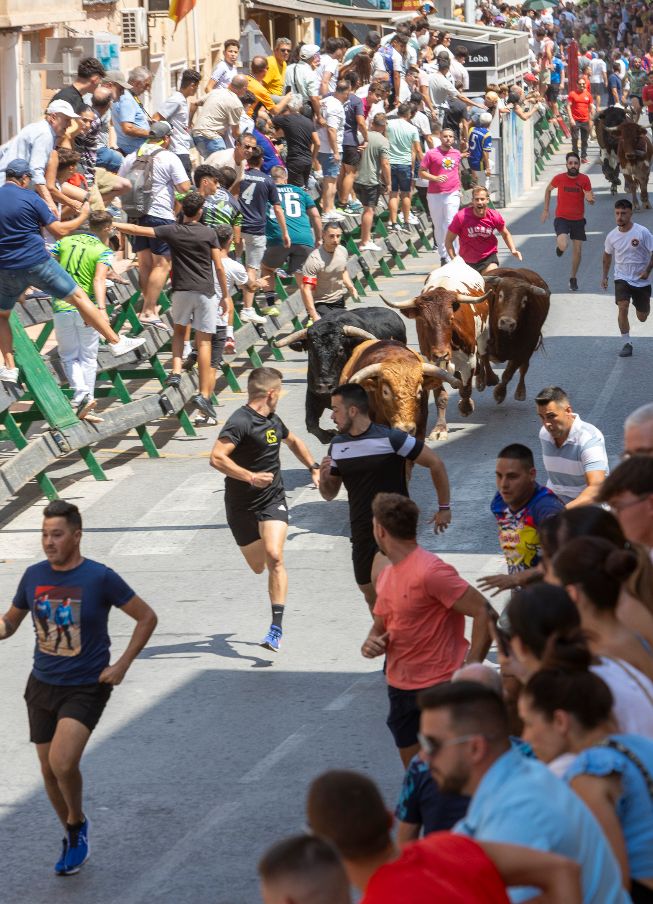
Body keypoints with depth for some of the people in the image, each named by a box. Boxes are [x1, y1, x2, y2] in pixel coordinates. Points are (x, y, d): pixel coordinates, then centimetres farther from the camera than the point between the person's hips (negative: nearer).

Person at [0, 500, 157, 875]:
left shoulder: (100, 578, -13)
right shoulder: (34, 576, 0)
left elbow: (147, 618, -4)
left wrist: (122, 665, -10)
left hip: (86, 688, -5)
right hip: (42, 686, 5)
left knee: (63, 763, -23)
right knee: (49, 770, 10)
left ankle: (78, 823, 6)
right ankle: (73, 840, 33)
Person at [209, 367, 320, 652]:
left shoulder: (273, 420, 9)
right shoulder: (240, 422, -17)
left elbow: (293, 441, 32)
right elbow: (217, 458, -30)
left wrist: (314, 468, 24)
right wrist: (251, 477, -35)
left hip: (273, 500, 4)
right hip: (242, 507, -4)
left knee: (274, 557, -19)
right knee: (258, 567, 7)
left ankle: (277, 628, -21)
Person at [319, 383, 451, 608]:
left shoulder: (391, 438, -13)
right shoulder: (337, 446, 6)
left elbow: (435, 463, -6)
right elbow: (329, 494, 15)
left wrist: (444, 507, -2)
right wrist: (324, 477, -9)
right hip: (362, 531, 7)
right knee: (371, 596, 13)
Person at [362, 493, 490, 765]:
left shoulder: (430, 572, -18)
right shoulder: (386, 575, 10)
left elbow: (484, 612, -20)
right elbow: (381, 625, 22)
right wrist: (371, 643, -2)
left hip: (439, 688, -9)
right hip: (400, 689, 9)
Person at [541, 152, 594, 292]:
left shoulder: (584, 179, -9)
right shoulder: (559, 178, -11)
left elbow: (589, 198, -9)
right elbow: (548, 190, 9)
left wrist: (590, 199, -34)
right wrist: (545, 209, 9)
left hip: (578, 219, 2)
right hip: (562, 218, -2)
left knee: (577, 250, 7)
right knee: (563, 246, -24)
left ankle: (573, 279, 27)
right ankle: (558, 244, 16)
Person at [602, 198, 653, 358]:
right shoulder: (612, 235, -4)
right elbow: (607, 255, 14)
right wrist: (605, 276, 14)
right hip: (622, 278, 1)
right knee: (622, 308, -22)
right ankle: (627, 344, -13)